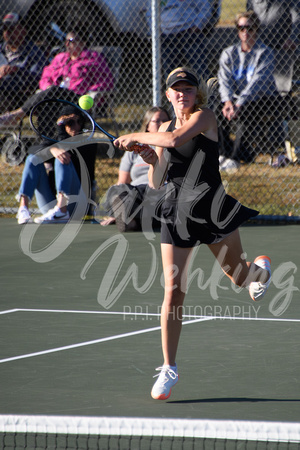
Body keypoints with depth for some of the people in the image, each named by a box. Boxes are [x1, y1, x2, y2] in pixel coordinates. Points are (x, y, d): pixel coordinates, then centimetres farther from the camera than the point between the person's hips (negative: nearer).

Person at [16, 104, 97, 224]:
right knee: (33, 158, -10)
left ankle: (61, 210, -46)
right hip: (50, 204, 3)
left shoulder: (88, 142, 7)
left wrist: (61, 129, -7)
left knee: (63, 160, -24)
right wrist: (52, 150, -30)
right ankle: (23, 207, -32)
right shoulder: (52, 141, 15)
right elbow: (33, 150, -10)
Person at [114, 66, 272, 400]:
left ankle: (260, 270, 52)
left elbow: (176, 139, -28)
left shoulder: (205, 117, -7)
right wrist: (152, 162, -11)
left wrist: (136, 137, -17)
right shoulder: (164, 129, 10)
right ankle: (169, 369, 1)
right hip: (176, 211, 3)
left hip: (212, 207, -3)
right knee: (173, 291, -5)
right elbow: (156, 183, 10)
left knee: (238, 277, 12)